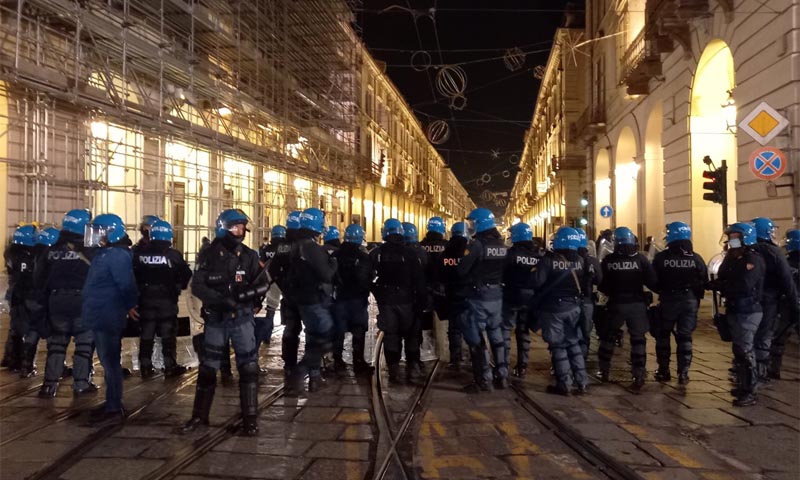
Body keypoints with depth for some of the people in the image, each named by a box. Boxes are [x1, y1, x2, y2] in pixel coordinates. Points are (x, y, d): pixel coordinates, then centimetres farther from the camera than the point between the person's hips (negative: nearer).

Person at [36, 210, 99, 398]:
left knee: (56, 342, 14)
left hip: (56, 302, 4)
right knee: (85, 342, 7)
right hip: (83, 302, -4)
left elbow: (38, 279, 8)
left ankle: (50, 384, 11)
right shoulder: (91, 251, -10)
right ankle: (81, 383, 7)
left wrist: (47, 300, 19)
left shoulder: (52, 251, 3)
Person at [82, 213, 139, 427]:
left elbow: (126, 284, -23)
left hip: (108, 317, -10)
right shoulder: (105, 253, 14)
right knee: (108, 362, 16)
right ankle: (112, 405, 25)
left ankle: (114, 410, 3)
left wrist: (129, 306, -15)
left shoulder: (117, 255, -18)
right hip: (101, 316, 10)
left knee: (111, 363, -4)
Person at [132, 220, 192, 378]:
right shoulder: (173, 255, -10)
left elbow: (132, 273, 3)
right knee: (168, 334, 4)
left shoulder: (139, 253, -3)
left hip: (145, 298, 3)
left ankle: (145, 367, 13)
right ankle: (170, 367, 6)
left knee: (146, 333, 10)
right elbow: (186, 274, -5)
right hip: (167, 299, -3)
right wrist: (178, 287, 12)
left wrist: (139, 289, 16)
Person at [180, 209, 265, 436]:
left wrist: (247, 294, -23)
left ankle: (250, 418, 8)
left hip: (242, 318, 0)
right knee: (208, 368, 11)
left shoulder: (249, 256, 0)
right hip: (216, 319, 0)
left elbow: (261, 284, -2)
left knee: (248, 367, -2)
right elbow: (197, 286, -9)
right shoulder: (210, 256, -3)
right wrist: (221, 299, -24)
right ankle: (199, 416, 25)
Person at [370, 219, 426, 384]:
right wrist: (421, 299, 0)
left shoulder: (376, 253, -2)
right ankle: (412, 366, 12)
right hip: (406, 299, -1)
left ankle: (394, 370, 5)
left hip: (386, 300, 1)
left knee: (390, 335, 6)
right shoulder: (409, 252, -6)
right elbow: (419, 278, -6)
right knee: (411, 334, 13)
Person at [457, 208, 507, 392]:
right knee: (497, 335, 16)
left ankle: (484, 380, 2)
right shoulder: (502, 245, 5)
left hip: (479, 296, -7)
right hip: (497, 296, 7)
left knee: (476, 337, 1)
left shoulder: (477, 244, -16)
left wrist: (470, 278, 5)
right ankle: (502, 375, 21)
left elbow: (462, 270, -15)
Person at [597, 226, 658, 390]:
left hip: (616, 304, 0)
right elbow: (652, 282, -11)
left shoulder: (608, 260, -6)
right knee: (638, 340, 7)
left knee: (608, 337, 17)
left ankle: (604, 371, 24)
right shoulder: (640, 259, -7)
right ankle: (639, 375, 2)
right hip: (637, 304, 0)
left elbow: (601, 285, -2)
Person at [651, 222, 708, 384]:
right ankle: (683, 373, 8)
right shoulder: (696, 258, -4)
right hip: (690, 301, 2)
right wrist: (696, 297, 14)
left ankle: (664, 371, 16)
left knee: (663, 335, 13)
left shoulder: (661, 257, -11)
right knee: (685, 337, 10)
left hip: (668, 300, -2)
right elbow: (704, 281, 0)